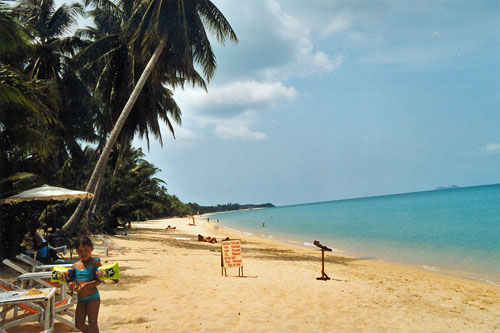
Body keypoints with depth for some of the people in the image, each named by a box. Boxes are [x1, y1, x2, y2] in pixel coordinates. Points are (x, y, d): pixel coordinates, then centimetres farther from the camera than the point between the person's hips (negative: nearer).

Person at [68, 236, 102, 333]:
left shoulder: (95, 262, -9)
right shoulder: (75, 265, 8)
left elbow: (99, 280, -16)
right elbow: (71, 279, 14)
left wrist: (86, 285, -28)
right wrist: (70, 284, -9)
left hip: (93, 297, -6)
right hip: (80, 299, 6)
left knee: (92, 324, -1)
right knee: (79, 325, 11)